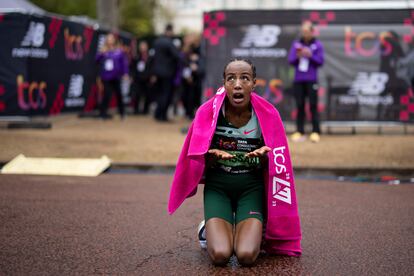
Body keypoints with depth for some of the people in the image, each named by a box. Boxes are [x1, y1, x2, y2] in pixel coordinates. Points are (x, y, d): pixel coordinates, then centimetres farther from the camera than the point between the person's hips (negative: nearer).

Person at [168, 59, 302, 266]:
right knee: (220, 255, -22)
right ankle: (209, 230, 15)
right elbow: (199, 163, -5)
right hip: (218, 185, 0)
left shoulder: (267, 115, -11)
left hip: (251, 186, 1)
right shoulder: (208, 112, -13)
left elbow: (273, 166, -2)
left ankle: (256, 232, 15)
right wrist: (213, 156, -28)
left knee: (247, 255, -21)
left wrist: (263, 157, -26)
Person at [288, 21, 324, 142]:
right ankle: (300, 132, 5)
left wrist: (310, 55, -14)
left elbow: (320, 62, -1)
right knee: (300, 106, 2)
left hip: (311, 80, -3)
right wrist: (297, 56, -12)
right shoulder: (296, 44, 12)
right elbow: (290, 60, 7)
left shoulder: (318, 45, 4)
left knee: (313, 105, -7)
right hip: (298, 79, 3)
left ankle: (316, 132, -6)